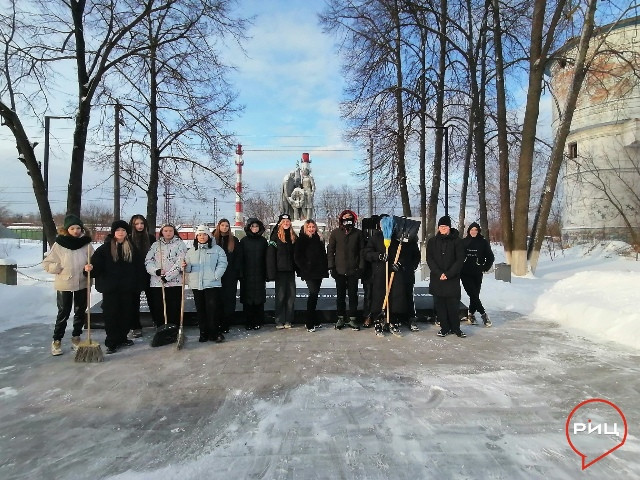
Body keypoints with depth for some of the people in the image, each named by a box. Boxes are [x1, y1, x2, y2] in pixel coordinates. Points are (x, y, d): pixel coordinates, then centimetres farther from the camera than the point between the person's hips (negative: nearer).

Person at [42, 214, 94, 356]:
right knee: (63, 313, 4)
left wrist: (90, 267, -14)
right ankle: (57, 341, 20)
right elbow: (47, 263, -1)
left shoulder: (86, 243, -2)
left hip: (82, 283, 2)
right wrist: (60, 269, -12)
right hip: (64, 284, -2)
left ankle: (76, 338, 27)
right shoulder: (59, 244, -6)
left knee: (80, 312, 12)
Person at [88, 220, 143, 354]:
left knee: (126, 313, 9)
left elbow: (139, 267, 6)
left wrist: (137, 285, 2)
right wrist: (91, 268, -30)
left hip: (127, 288, 3)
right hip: (110, 287, -2)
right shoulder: (105, 247, 0)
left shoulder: (132, 248, 5)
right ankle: (111, 342, 9)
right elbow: (97, 263, -7)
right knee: (111, 314, 0)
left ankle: (122, 338, 25)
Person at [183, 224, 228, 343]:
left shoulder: (217, 249, 3)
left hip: (212, 284, -4)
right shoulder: (191, 251, 14)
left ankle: (216, 333, 2)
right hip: (196, 285, 4)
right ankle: (204, 333, 17)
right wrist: (186, 266, -10)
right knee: (200, 310, 8)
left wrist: (216, 275, -14)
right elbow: (188, 268, 13)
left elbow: (222, 264, -3)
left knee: (213, 309, -6)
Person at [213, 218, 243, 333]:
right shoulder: (213, 239, 8)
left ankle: (226, 325, 4)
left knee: (229, 298, -1)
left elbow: (239, 257, 6)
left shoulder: (234, 240, 9)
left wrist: (238, 271, -3)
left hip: (230, 275, 0)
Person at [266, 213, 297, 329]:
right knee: (280, 295, 0)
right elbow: (270, 255, -9)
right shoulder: (276, 236, -3)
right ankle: (279, 321, 8)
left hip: (291, 270, 5)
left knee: (291, 294, 5)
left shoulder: (293, 237, 12)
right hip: (280, 270, -4)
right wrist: (271, 273, -16)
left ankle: (288, 320, 13)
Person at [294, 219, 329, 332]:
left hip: (319, 272, 6)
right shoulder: (301, 240, -1)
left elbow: (324, 255, 19)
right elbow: (297, 256, -5)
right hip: (309, 273, -5)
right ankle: (309, 323, -9)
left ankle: (314, 321, 19)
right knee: (313, 293, -14)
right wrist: (304, 268, -11)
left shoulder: (319, 239, 14)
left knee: (315, 294, 10)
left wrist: (325, 269, 10)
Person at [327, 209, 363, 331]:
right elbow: (330, 250, 4)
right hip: (339, 270, 0)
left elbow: (361, 251, 4)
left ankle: (352, 319, 15)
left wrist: (361, 267, -3)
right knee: (340, 295, 8)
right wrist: (331, 266, -2)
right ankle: (340, 319, 18)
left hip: (353, 270, 0)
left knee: (353, 295, 5)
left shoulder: (358, 233, 3)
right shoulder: (335, 233, 3)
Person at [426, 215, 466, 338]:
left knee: (453, 304, -1)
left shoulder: (457, 241, 0)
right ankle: (444, 327, 16)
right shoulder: (432, 241, 6)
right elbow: (429, 259, 1)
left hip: (453, 279, -2)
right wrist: (439, 273, -11)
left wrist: (448, 274, -13)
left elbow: (460, 260, -4)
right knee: (439, 305, 5)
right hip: (436, 278, 2)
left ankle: (455, 328, 14)